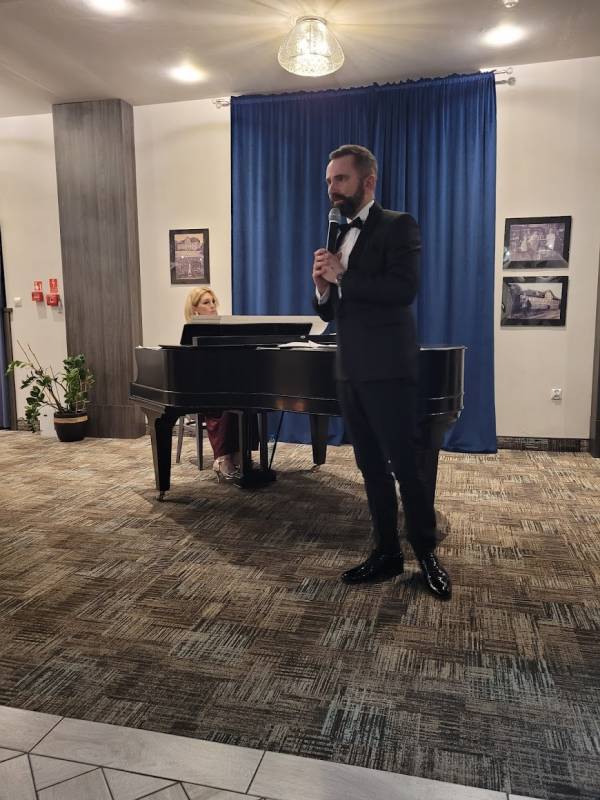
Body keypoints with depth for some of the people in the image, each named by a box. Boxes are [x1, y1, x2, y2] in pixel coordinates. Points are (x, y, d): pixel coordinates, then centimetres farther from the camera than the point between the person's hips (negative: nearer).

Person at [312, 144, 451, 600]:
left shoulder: (397, 226, -4)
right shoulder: (338, 238, 17)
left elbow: (404, 289, -20)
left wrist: (342, 276, -15)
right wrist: (322, 287, -4)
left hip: (387, 369, -7)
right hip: (350, 372, 7)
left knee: (405, 466, -1)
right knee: (371, 467, 11)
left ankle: (427, 554, 17)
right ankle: (387, 553, 23)